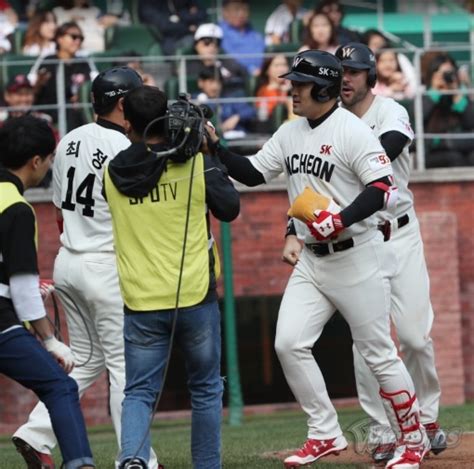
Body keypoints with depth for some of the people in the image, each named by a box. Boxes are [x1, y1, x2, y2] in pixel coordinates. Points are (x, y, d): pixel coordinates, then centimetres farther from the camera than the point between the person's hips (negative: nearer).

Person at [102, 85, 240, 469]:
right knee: (206, 389, 16)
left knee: (139, 392, 5)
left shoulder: (113, 172, 1)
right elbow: (230, 208, 4)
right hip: (195, 297, -1)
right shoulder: (195, 163, -6)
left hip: (141, 303, 1)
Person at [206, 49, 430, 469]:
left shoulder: (352, 131, -14)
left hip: (356, 258, -7)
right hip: (311, 260, 7)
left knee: (378, 353, -1)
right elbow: (252, 173, 12)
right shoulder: (291, 133, 8)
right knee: (289, 343, -3)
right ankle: (325, 434, 9)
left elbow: (383, 189, -20)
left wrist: (342, 220, -30)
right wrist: (216, 147, -1)